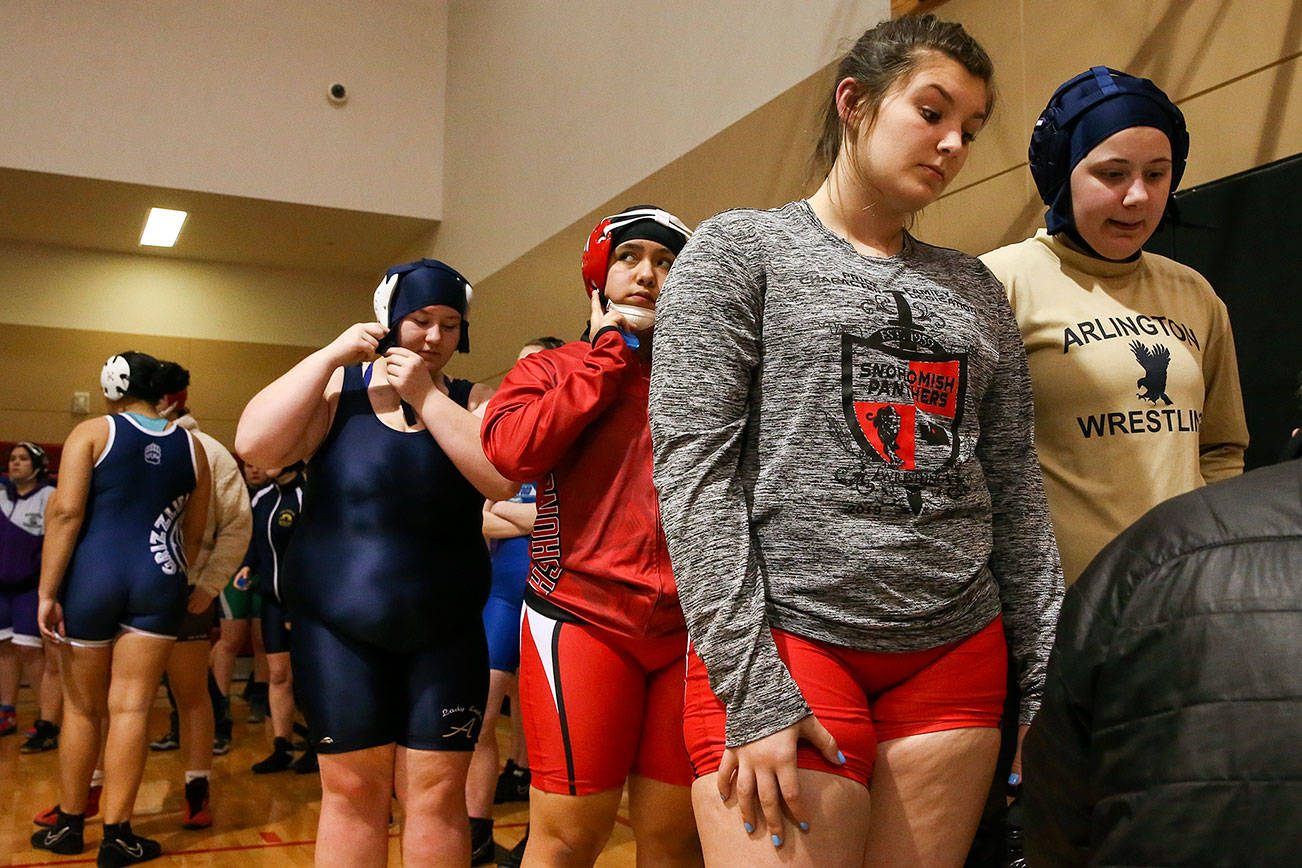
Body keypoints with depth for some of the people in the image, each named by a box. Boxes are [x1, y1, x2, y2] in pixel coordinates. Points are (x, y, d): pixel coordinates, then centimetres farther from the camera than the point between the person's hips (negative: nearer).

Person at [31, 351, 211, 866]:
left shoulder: (93, 433, -1)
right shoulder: (191, 446, 8)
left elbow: (66, 512, -10)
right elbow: (194, 531, 12)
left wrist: (47, 592, -9)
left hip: (91, 575, -1)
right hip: (158, 579, 2)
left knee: (83, 708, 12)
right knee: (131, 708, 3)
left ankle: (69, 826, 25)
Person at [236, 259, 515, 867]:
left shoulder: (472, 402, 3)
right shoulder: (339, 388, 3)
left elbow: (503, 478, -16)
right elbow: (255, 446, -12)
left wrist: (425, 396, -16)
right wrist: (330, 356, -13)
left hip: (445, 634, 1)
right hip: (337, 628, 0)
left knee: (437, 794, 1)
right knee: (352, 791, 5)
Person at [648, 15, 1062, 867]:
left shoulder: (976, 290, 15)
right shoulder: (740, 250, 1)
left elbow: (1016, 487, 13)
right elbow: (692, 465, -8)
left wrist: (1046, 675, 7)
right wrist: (751, 689, -14)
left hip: (957, 655, 5)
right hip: (788, 640, -4)